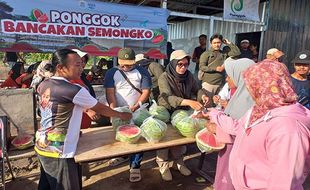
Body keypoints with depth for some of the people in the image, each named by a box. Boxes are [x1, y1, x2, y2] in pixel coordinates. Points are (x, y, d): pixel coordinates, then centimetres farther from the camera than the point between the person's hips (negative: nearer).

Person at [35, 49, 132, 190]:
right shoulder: (74, 90, -21)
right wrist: (122, 115, 6)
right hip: (58, 152, -8)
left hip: (42, 146, 8)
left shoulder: (43, 85, 2)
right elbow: (100, 109, -9)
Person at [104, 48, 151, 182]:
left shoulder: (142, 72, -4)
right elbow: (110, 93, -7)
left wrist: (136, 106, -21)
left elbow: (146, 91, -9)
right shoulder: (112, 73, -1)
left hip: (137, 112, -2)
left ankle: (135, 166, 12)